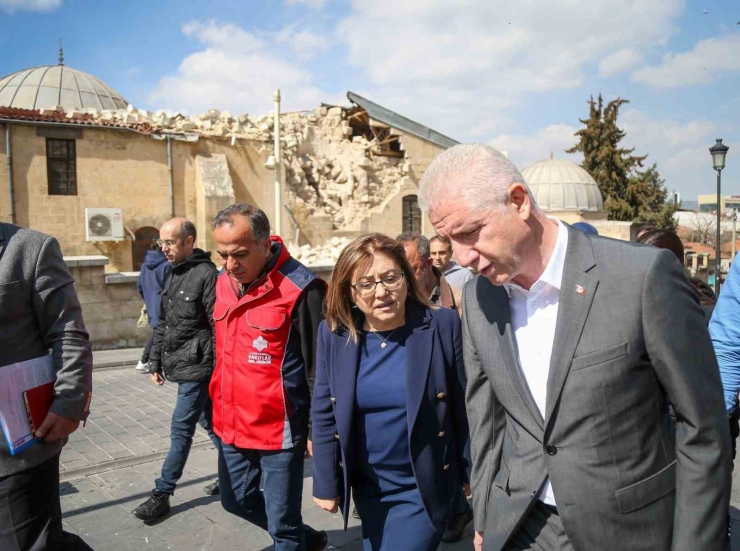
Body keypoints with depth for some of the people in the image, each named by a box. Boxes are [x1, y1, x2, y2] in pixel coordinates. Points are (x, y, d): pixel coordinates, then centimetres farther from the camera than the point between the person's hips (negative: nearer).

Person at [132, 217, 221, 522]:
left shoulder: (206, 274, -15)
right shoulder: (172, 275, 12)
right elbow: (163, 324, 17)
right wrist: (156, 362, 16)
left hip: (198, 367, -9)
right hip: (180, 366, 9)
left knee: (181, 428, 0)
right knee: (210, 423, 18)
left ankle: (162, 494, 12)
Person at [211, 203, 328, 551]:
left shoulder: (300, 289, -19)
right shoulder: (224, 282, 4)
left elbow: (319, 369, -15)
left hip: (279, 429, -8)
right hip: (231, 425, 8)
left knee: (282, 521, 6)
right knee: (236, 499, 24)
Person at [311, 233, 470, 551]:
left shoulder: (443, 326, -16)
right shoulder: (334, 333, -9)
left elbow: (464, 407, -9)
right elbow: (324, 414, -3)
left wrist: (473, 473, -2)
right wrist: (326, 483, -1)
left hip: (422, 488, -3)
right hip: (366, 486, 4)